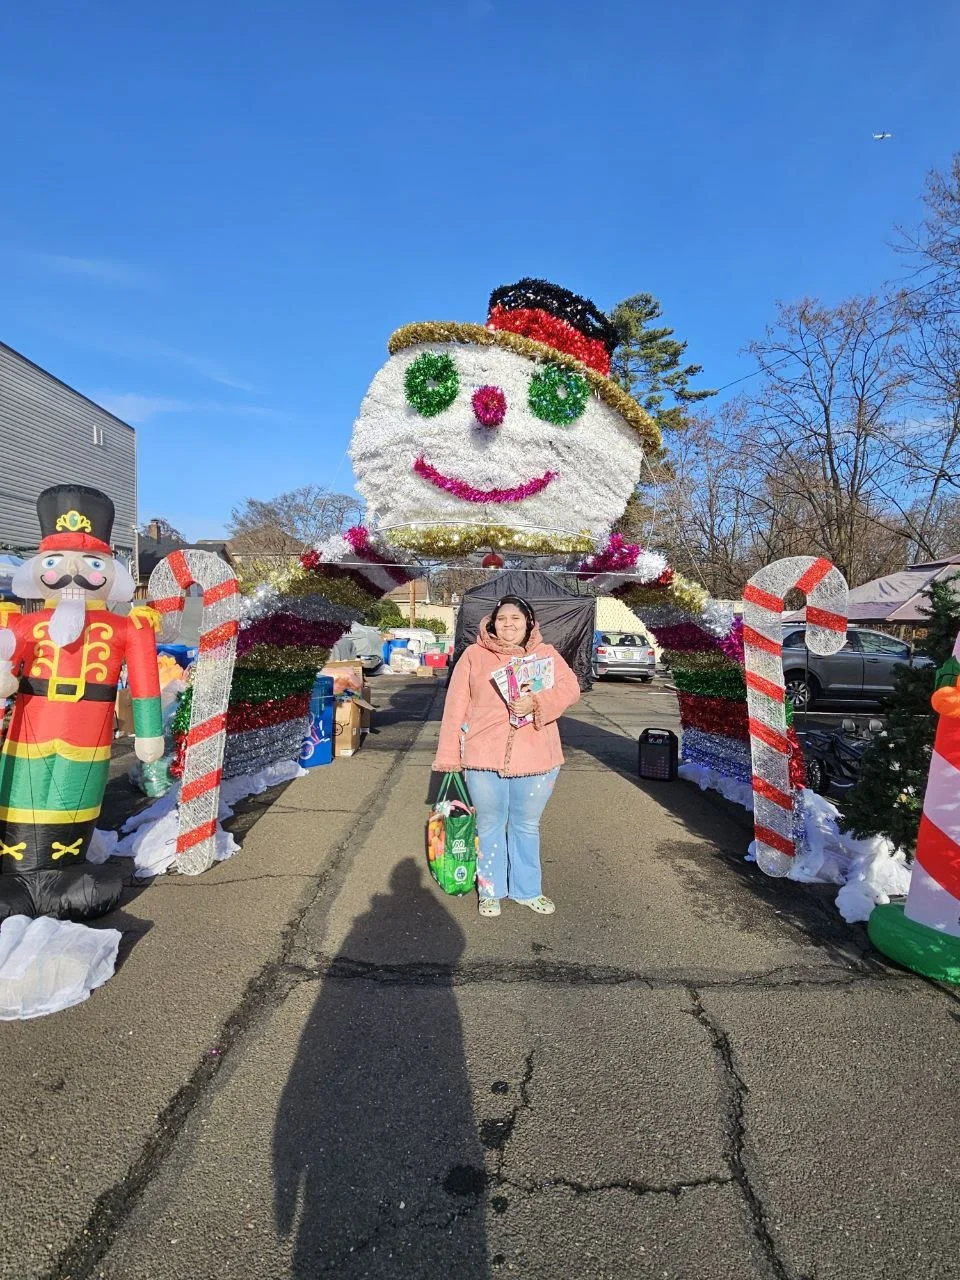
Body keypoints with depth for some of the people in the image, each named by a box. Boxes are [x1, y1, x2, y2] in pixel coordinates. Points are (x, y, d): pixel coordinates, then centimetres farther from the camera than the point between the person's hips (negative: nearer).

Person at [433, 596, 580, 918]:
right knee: (489, 826, 13)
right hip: (484, 757, -1)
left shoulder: (545, 654, 5)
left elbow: (570, 688, -7)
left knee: (527, 827, 16)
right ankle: (490, 891, 31)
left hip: (535, 758, 1)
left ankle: (527, 890, 34)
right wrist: (449, 754, -4)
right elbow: (456, 706, -1)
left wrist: (537, 703, -24)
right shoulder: (474, 655, 1)